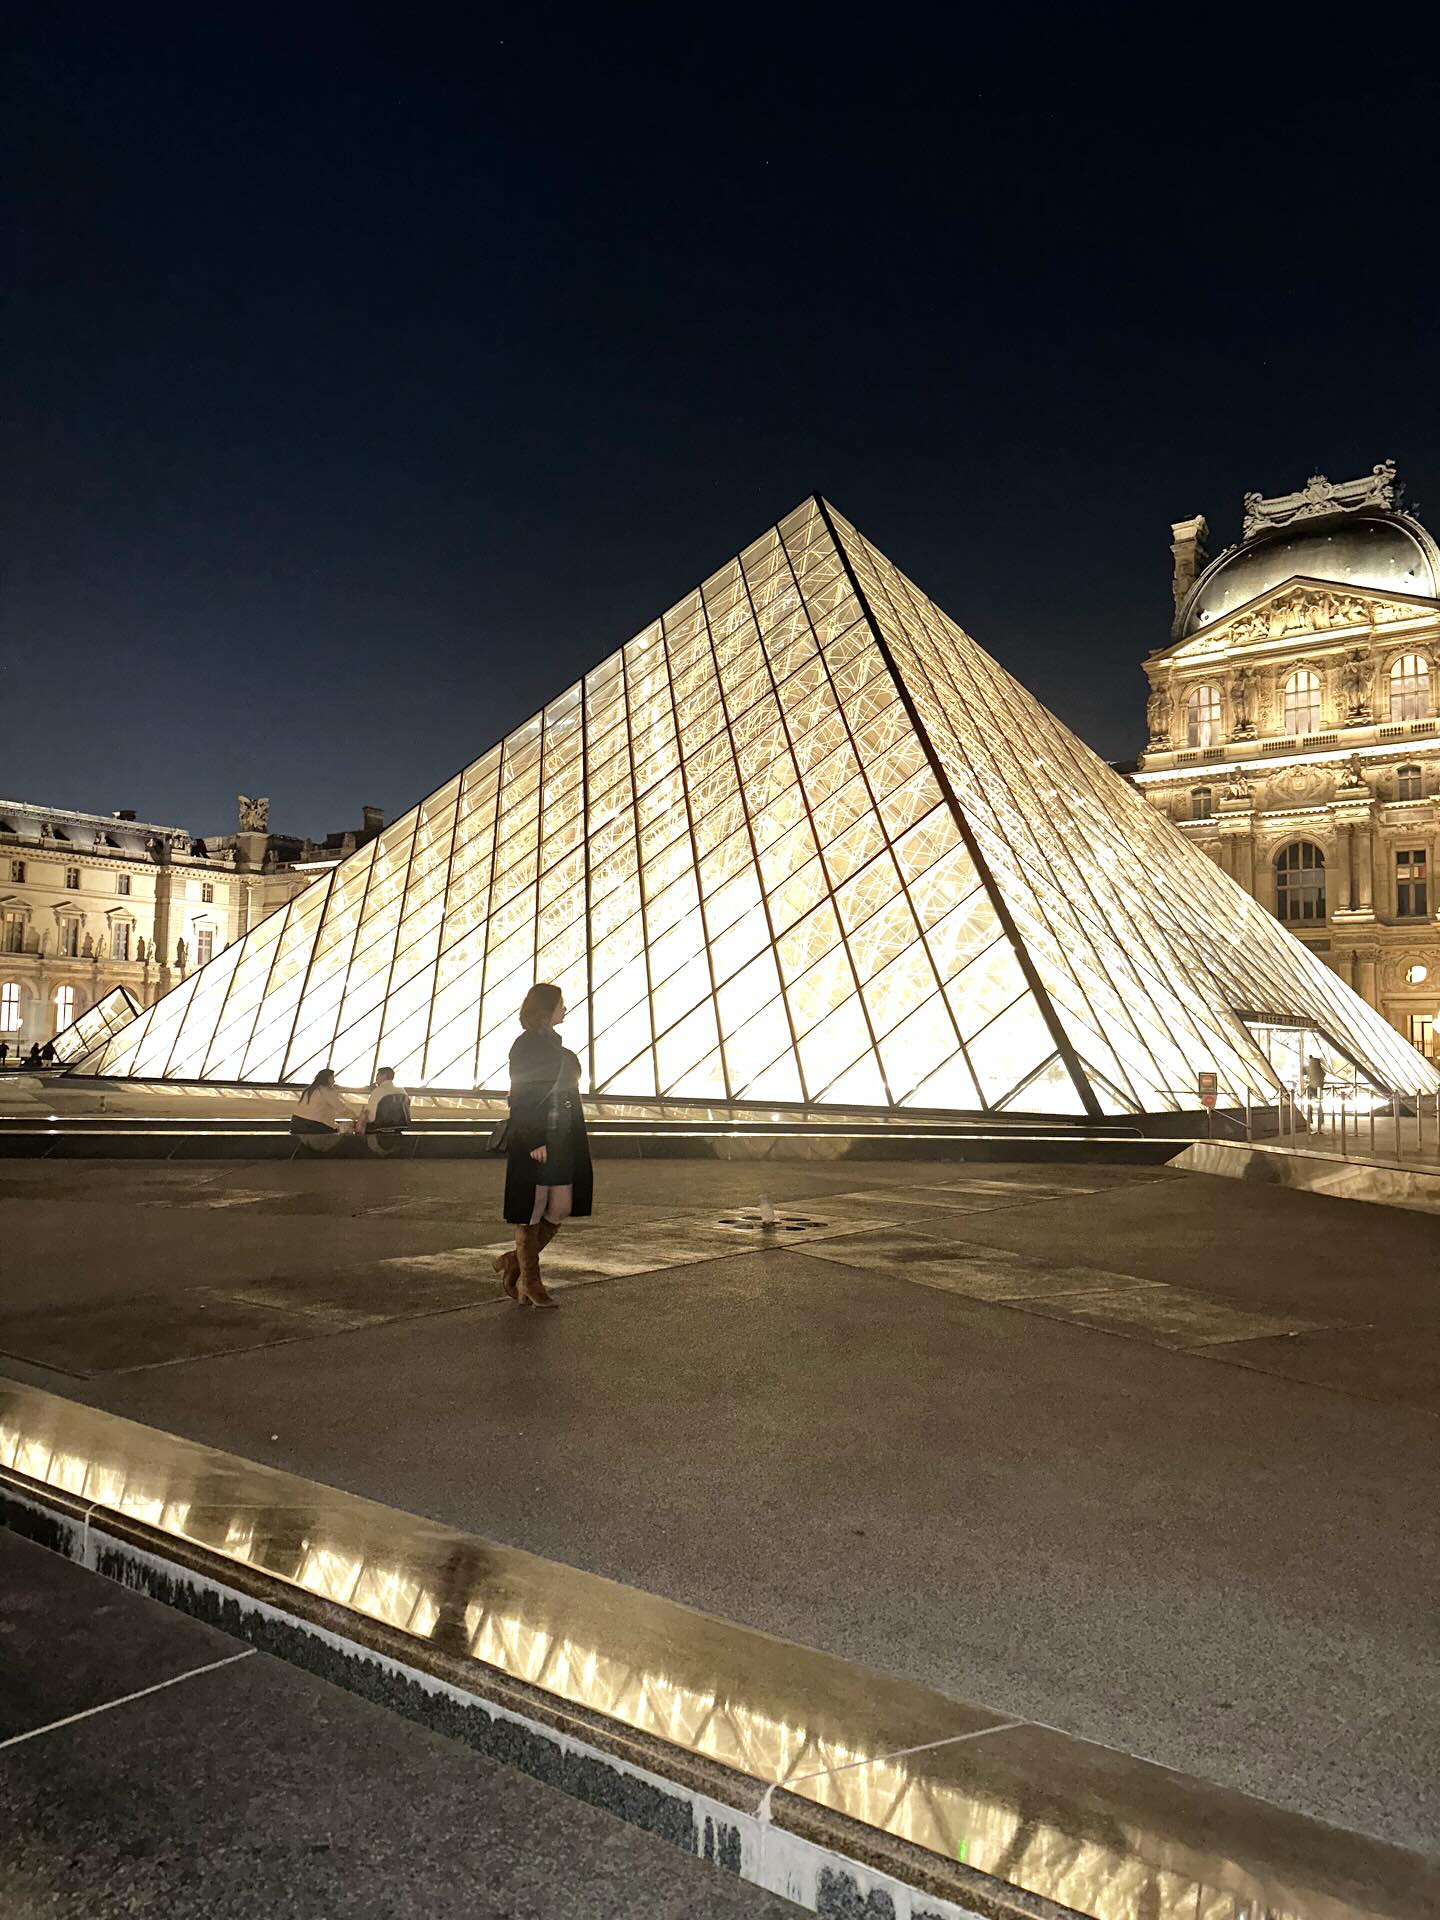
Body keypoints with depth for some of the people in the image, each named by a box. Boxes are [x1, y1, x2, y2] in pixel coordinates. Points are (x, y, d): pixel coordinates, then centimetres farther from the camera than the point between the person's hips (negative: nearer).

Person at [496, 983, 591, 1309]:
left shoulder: (555, 1046, 16)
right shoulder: (526, 1046, -9)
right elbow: (521, 1098, -15)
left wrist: (572, 1143, 17)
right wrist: (534, 1142, -20)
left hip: (560, 1143, 8)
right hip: (534, 1143, -8)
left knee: (560, 1210, 7)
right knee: (532, 1212, 2)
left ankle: (513, 1263, 22)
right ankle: (530, 1283, 13)